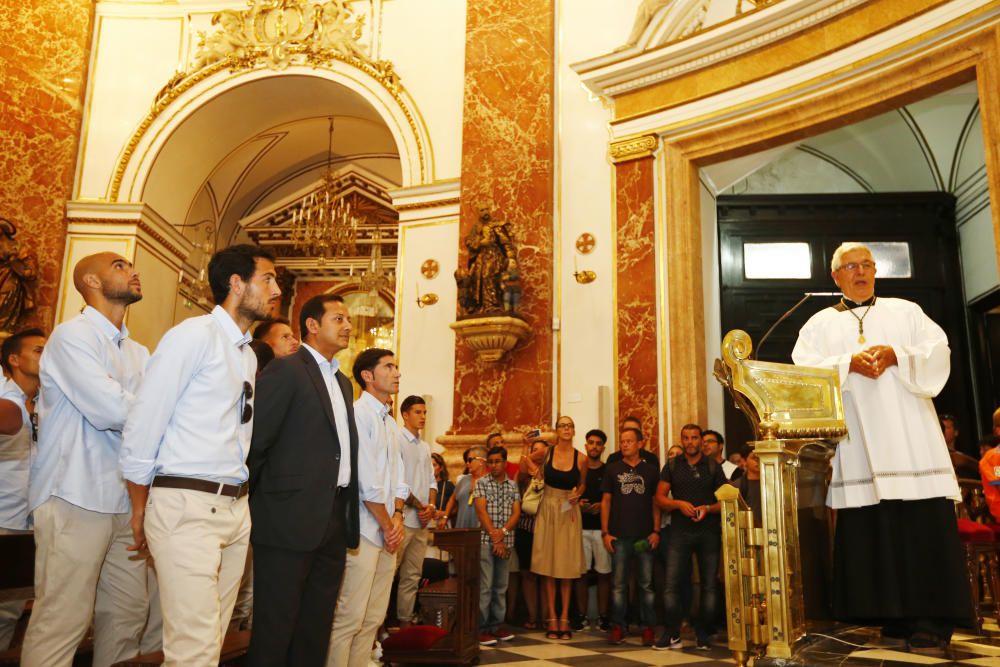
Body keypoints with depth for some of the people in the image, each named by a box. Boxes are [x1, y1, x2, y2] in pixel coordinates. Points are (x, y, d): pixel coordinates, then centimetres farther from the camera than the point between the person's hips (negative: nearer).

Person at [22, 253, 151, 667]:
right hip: (77, 500, -7)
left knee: (128, 612, 10)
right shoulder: (72, 335, -7)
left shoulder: (138, 353, 16)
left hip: (125, 500, 7)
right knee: (62, 620, -2)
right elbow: (111, 411, -18)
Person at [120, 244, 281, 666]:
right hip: (186, 505, -7)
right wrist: (140, 512, -3)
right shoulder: (194, 335, -8)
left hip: (236, 506, 7)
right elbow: (142, 426, -9)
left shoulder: (249, 356, 16)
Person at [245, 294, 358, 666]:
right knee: (276, 625, 2)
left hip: (334, 521, 8)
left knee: (316, 626, 14)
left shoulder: (343, 383, 18)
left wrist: (348, 516, 9)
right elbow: (254, 440, -11)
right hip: (291, 517, -8)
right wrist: (259, 501, -5)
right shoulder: (286, 370, -7)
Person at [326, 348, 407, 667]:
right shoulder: (359, 414, -10)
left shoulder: (389, 422, 17)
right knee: (348, 618, -7)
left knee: (373, 618, 11)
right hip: (365, 531, -9)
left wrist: (398, 518, 0)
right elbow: (367, 482, -14)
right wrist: (388, 525, -8)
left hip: (388, 533, 9)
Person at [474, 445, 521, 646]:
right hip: (486, 540, -4)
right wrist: (494, 536, -12)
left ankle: (497, 625, 17)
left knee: (501, 586, 9)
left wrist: (503, 532, -12)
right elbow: (481, 511, -7)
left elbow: (516, 513, 4)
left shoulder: (513, 486, 11)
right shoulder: (481, 483, 2)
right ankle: (481, 629, -2)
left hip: (506, 542, 4)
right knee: (485, 586, -6)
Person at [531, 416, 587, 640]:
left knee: (567, 565, 4)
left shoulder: (580, 458, -1)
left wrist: (577, 495, -5)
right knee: (548, 565, 1)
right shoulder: (547, 452, -1)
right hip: (548, 510, 0)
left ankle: (564, 618, 13)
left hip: (569, 512, 0)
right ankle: (552, 618, 9)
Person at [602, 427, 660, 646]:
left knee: (646, 584, 5)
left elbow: (656, 502, 7)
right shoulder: (612, 469, 6)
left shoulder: (651, 470, 7)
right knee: (619, 584, 4)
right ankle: (618, 626, 11)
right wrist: (605, 532, -2)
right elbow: (606, 501, 5)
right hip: (619, 535, 0)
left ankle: (648, 627, 12)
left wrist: (656, 531, -3)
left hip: (645, 536, 0)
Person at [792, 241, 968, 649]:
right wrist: (849, 363, -15)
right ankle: (893, 615, 6)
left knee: (924, 524, -6)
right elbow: (804, 371, 0)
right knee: (870, 530, -2)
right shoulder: (820, 324, 15)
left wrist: (896, 355, -12)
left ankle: (930, 617, -3)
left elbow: (938, 351, 5)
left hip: (911, 437, 0)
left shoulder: (905, 311, 18)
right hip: (860, 445, 0)